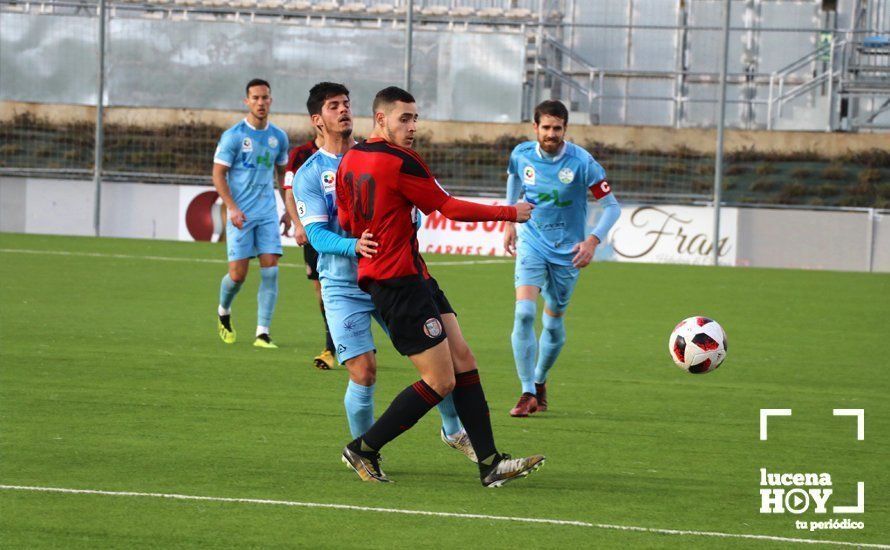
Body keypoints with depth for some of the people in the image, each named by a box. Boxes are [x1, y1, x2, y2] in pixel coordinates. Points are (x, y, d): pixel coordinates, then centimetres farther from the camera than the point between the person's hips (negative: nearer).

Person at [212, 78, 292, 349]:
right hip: (240, 215, -4)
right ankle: (223, 312, 27)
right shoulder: (233, 136, -6)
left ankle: (263, 333, -5)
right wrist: (232, 207, -18)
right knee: (238, 274, -5)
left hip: (268, 213, 4)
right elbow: (218, 174, -6)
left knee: (270, 270, -7)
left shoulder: (278, 137, 8)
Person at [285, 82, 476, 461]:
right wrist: (354, 246, -32)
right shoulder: (309, 175, -2)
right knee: (364, 372, -13)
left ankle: (453, 430, 26)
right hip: (343, 286, -3)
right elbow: (317, 235, -12)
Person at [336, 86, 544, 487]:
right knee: (440, 381, -6)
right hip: (399, 283, -10)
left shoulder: (348, 161, 9)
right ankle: (363, 450, 4)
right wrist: (511, 213, 0)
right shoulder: (398, 162, -17)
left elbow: (346, 223, 17)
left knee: (463, 361, 6)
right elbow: (449, 208, -10)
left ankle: (490, 464, 4)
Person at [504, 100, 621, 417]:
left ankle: (539, 381, 36)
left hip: (567, 251, -1)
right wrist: (509, 222, 17)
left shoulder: (582, 162, -15)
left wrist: (593, 240, -22)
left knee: (553, 323, 9)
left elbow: (612, 206, -9)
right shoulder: (522, 155, -7)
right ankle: (528, 393, -16)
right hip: (532, 244, 1)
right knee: (524, 313, -19)